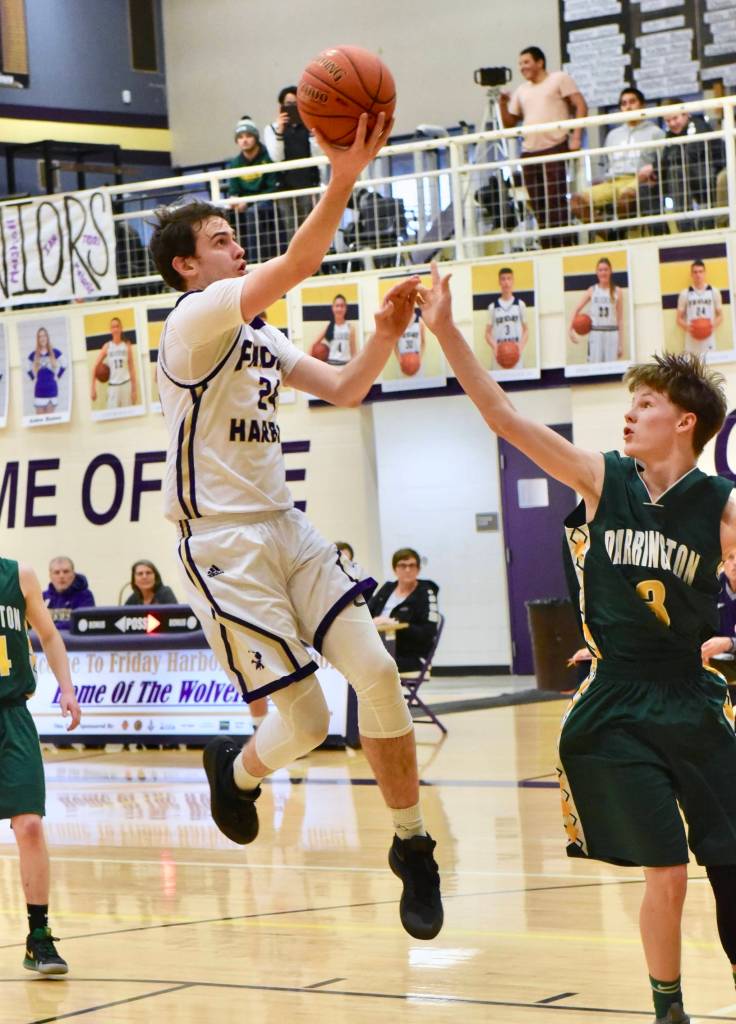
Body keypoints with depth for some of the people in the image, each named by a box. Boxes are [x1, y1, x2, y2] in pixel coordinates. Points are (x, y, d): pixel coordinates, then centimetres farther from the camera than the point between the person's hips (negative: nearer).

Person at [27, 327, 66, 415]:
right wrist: (34, 380, 8)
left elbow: (63, 367, 12)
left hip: (52, 389, -1)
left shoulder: (55, 353, 0)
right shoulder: (33, 355, 3)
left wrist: (57, 377, 6)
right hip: (39, 390, 1)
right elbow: (30, 371, 19)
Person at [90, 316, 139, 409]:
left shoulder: (127, 346, 3)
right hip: (113, 385, -1)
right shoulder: (107, 347, 2)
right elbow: (96, 367, 3)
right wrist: (93, 388, -3)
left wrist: (135, 389, 2)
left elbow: (132, 369, 5)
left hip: (126, 384, 1)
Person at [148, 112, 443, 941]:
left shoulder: (259, 338, 17)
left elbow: (344, 390, 17)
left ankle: (411, 844, 5)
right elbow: (296, 266, -26)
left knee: (376, 671, -8)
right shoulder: (198, 319, -11)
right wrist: (343, 179, -34)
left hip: (285, 529, 8)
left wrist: (385, 334, 0)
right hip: (223, 542, -8)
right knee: (305, 722, -11)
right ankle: (238, 769, 25)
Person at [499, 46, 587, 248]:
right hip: (529, 152, 6)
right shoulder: (522, 91, 22)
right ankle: (547, 249, 6)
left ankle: (563, 246, -11)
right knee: (538, 205, 3)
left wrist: (576, 136, -13)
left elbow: (581, 106, -3)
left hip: (555, 148, -6)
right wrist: (503, 104, 6)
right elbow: (509, 123, 23)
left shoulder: (559, 79, 5)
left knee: (556, 201, -11)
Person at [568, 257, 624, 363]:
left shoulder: (617, 292, 5)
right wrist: (570, 328, -6)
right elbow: (577, 309, 9)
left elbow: (620, 319, 5)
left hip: (612, 333, 0)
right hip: (595, 333, 0)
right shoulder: (592, 291, 6)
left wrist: (621, 343, 2)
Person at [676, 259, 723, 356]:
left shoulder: (714, 292, 8)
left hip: (709, 340, 1)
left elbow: (720, 316, 11)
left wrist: (713, 326, -10)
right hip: (692, 342, -1)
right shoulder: (684, 294, 6)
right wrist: (687, 327, -13)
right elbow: (679, 319, 8)